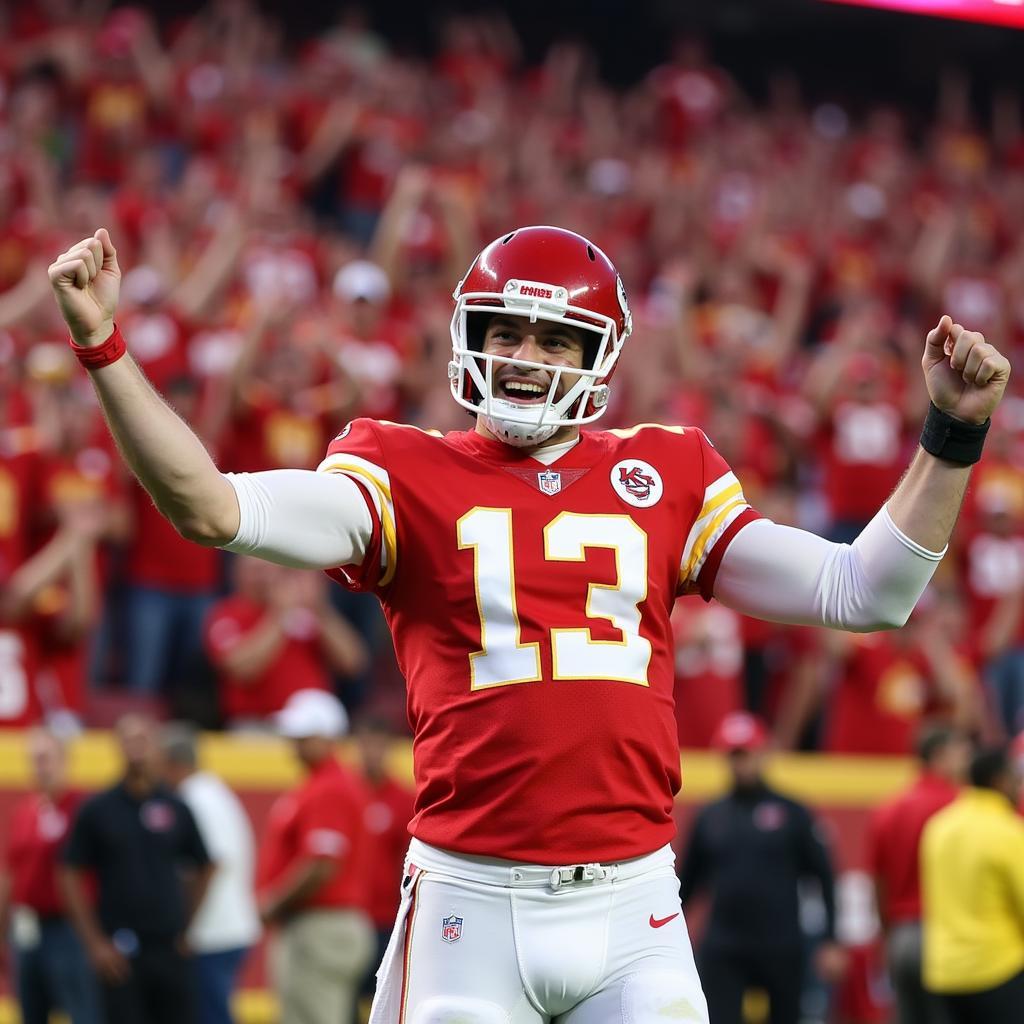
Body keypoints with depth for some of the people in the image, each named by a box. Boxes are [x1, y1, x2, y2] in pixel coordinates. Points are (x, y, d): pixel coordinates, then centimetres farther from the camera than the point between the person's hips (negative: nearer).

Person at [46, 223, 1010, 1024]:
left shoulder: (667, 477, 13)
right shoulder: (411, 476, 5)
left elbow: (864, 592, 13)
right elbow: (212, 508, -8)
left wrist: (952, 434, 8)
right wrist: (103, 349, -16)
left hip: (632, 907, 2)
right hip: (471, 905, -2)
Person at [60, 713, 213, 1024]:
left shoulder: (176, 809, 5)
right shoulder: (97, 810, 1)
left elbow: (204, 870, 14)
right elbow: (71, 876, 2)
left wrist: (187, 927, 7)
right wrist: (95, 943, -4)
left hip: (170, 949, 2)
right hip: (119, 952, -2)